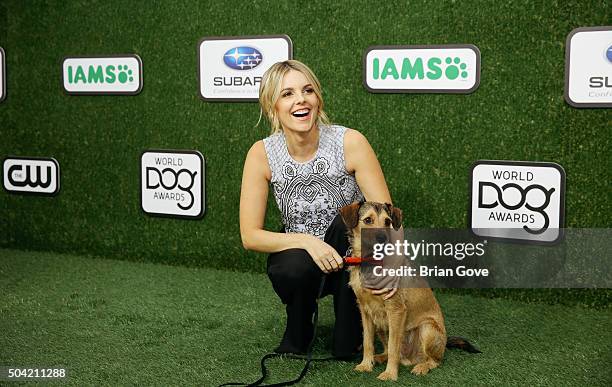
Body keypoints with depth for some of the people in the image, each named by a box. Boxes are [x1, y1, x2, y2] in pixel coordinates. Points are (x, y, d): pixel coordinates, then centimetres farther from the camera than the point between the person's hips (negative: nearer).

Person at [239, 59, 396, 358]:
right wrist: (307, 241, -30)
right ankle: (298, 330, 2)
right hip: (298, 253, 0)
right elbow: (250, 236, -13)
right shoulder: (262, 153, -13)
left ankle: (348, 338, -13)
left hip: (350, 259, 0)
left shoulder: (350, 142, -18)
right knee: (296, 267, -34)